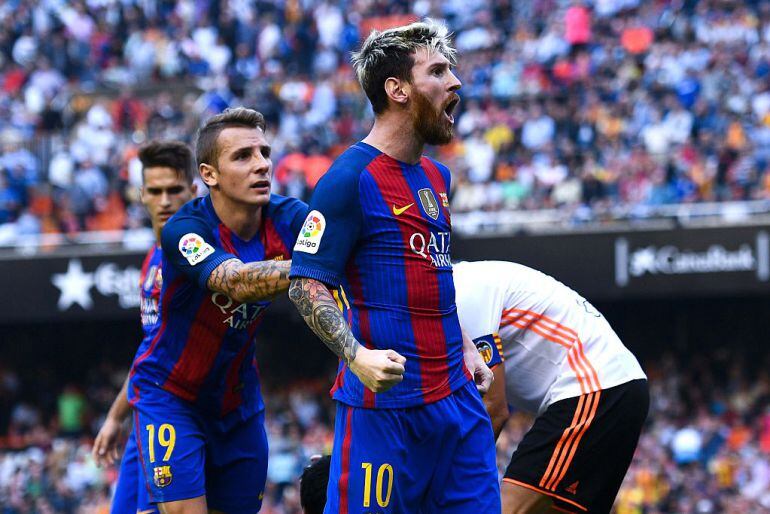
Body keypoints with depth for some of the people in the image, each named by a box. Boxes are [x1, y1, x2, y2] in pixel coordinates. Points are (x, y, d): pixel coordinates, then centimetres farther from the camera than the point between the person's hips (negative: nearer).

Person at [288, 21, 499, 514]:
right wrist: (358, 356, -25)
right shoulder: (352, 177, -10)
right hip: (384, 399, -8)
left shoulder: (436, 176, 16)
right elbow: (306, 284, -13)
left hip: (456, 396, 8)